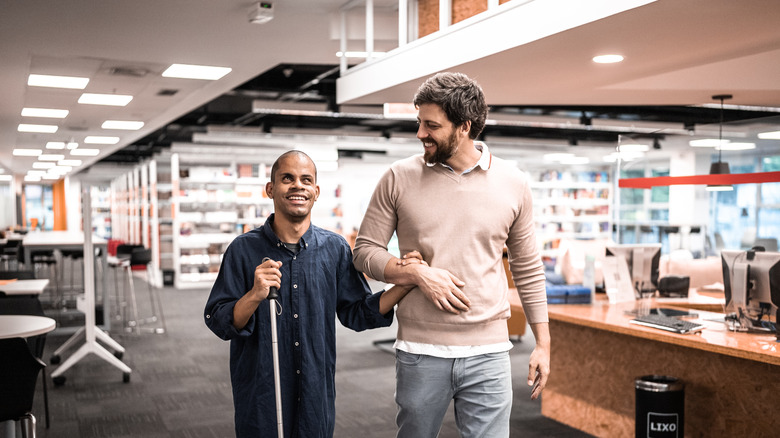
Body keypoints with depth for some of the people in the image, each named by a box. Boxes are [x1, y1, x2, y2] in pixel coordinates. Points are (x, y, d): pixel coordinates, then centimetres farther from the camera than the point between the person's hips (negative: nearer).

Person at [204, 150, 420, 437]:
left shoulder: (335, 249, 0)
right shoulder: (244, 249, -7)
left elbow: (356, 313, 6)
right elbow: (218, 323, -8)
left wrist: (403, 286, -7)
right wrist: (254, 296, -26)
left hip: (317, 395, 2)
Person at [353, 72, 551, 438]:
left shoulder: (512, 183, 3)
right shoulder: (399, 178, 0)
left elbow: (528, 268, 10)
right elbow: (365, 251, 3)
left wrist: (543, 344, 9)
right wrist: (419, 273, -14)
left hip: (488, 353, 0)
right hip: (419, 352, 0)